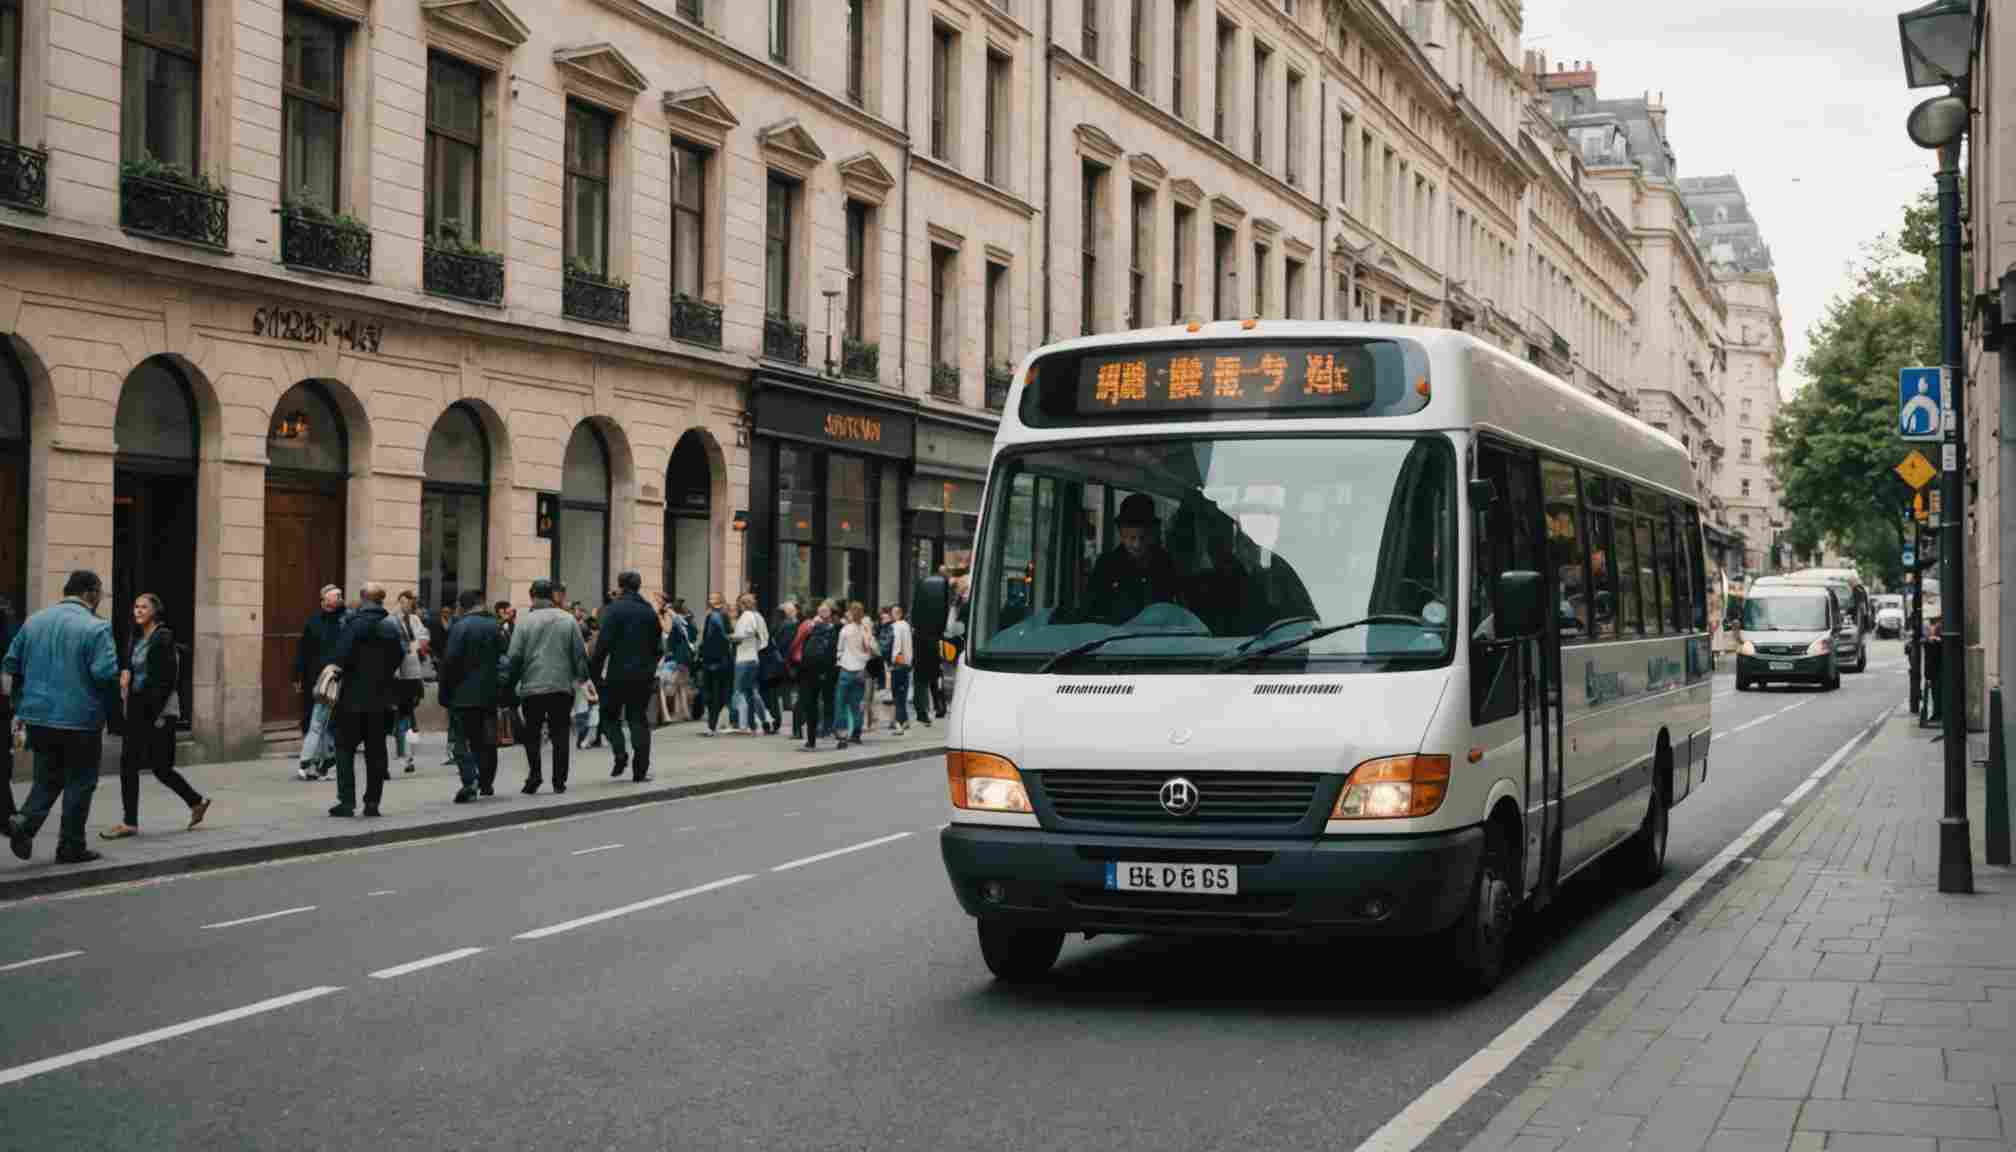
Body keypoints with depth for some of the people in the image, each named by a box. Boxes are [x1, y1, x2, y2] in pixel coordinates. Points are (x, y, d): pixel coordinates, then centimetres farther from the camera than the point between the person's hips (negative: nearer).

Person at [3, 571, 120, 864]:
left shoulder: (34, 621, 7)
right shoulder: (95, 628, -13)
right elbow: (106, 673, -22)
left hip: (38, 716, 6)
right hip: (79, 719, -5)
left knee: (48, 778, 17)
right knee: (80, 782, 7)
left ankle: (24, 823, -6)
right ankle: (71, 847, 10)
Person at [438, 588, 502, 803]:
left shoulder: (460, 627, -10)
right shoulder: (497, 626, 4)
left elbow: (449, 662, -12)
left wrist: (444, 694, -5)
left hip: (464, 694, -4)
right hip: (490, 694, 4)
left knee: (465, 739, -1)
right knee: (487, 740, 15)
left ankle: (469, 781, -17)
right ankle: (486, 783, 21)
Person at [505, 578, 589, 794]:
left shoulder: (525, 622, -5)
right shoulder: (568, 620, 2)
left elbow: (514, 657, -5)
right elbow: (580, 653, 3)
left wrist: (510, 685, 5)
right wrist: (582, 677, 16)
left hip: (532, 687, -2)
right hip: (562, 687, 2)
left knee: (531, 734, 9)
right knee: (560, 733, 8)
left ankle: (534, 773, -7)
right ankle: (559, 780, 6)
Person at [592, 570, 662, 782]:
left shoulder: (613, 609, -8)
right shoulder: (649, 611, 9)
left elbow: (604, 643, -15)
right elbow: (658, 645, 12)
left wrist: (594, 669, -8)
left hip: (618, 672, -4)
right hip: (643, 674, 4)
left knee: (610, 714, 12)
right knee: (638, 718, 7)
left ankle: (620, 753, -9)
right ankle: (640, 770, 1)